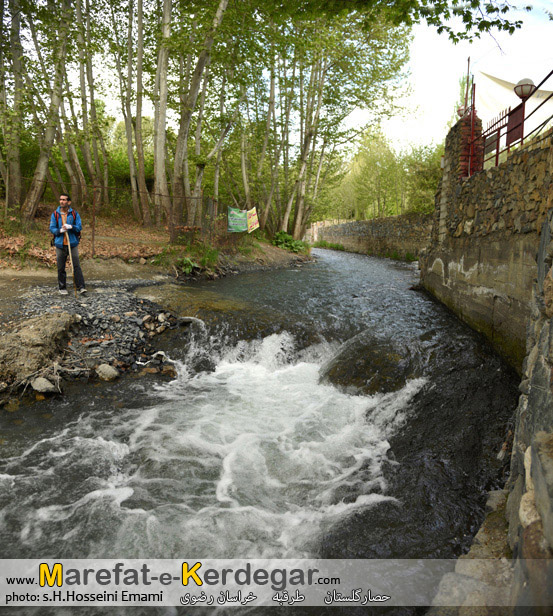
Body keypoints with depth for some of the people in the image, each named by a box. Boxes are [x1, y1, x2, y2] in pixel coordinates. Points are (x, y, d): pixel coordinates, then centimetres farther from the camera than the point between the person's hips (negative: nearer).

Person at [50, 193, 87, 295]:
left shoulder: (74, 214, 2)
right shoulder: (55, 214, 3)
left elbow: (79, 227, -2)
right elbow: (52, 228, 1)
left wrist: (71, 227, -21)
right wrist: (60, 230, -18)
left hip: (73, 244, -1)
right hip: (60, 244, 1)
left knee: (76, 266, -6)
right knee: (61, 268, 6)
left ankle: (81, 287, -4)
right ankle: (62, 288, 16)